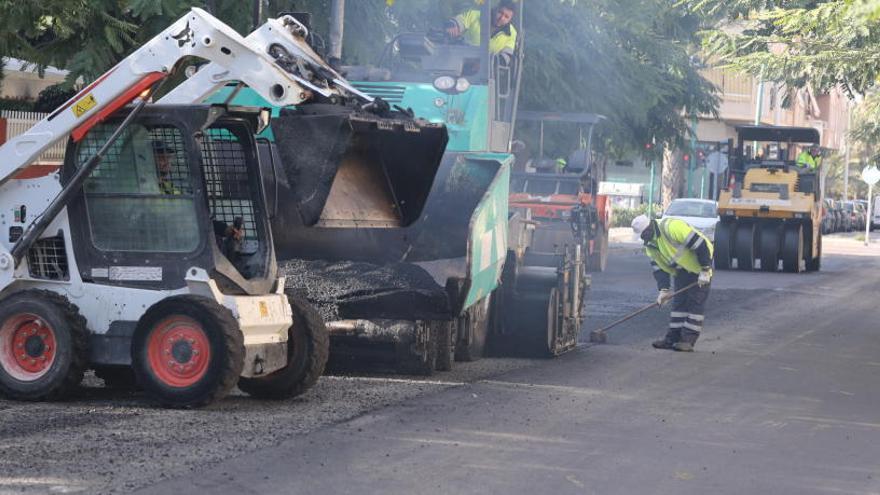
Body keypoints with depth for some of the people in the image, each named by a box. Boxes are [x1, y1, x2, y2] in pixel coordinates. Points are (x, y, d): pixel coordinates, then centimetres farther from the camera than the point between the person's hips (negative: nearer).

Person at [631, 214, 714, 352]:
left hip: (699, 268, -8)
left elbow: (700, 245, -28)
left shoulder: (672, 228, -30)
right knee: (679, 303, 7)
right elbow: (659, 268, 2)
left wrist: (705, 271, -24)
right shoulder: (650, 245, 0)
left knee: (695, 303, -7)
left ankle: (688, 340, -7)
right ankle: (672, 338, 9)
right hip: (681, 272, 8)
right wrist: (663, 290, -13)